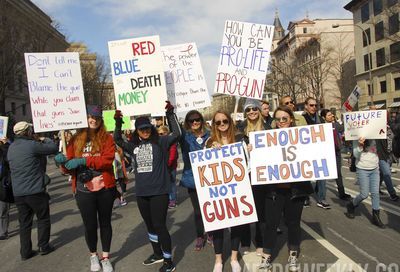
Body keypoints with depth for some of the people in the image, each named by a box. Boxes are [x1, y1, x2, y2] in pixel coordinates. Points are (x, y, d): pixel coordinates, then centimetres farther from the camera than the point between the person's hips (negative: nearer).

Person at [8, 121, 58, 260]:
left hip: (18, 193, 7)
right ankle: (44, 247, 19)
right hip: (35, 191, -6)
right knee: (43, 219, 11)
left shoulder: (11, 148, 8)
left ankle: (25, 252, 20)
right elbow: (54, 148, -10)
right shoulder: (32, 145, -16)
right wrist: (46, 139, 9)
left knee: (24, 222, 14)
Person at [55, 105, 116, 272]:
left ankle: (105, 257, 29)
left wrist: (83, 160, -22)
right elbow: (70, 168, 4)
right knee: (90, 225, 10)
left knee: (105, 223, 12)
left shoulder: (107, 138, -1)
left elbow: (108, 159, -17)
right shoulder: (75, 140, 3)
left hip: (105, 189, -1)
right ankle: (93, 255, 35)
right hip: (84, 191, 1)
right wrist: (63, 162, -18)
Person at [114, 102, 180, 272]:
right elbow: (117, 140, 9)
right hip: (141, 193, 6)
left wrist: (170, 114, -19)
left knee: (159, 225, -2)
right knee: (149, 225, 18)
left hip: (159, 191, -6)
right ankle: (157, 254, 38)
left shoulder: (160, 142, -5)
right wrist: (118, 123, -4)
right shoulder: (134, 146, 9)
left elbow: (176, 134, -15)